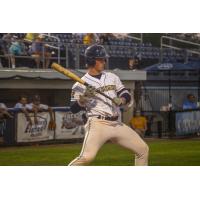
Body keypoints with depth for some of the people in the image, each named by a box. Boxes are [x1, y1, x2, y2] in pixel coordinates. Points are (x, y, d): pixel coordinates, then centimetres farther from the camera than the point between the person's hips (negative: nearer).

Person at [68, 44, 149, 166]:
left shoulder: (112, 77, 16)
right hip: (98, 124, -6)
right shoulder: (81, 84, 1)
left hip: (117, 124, 6)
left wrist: (121, 100, -11)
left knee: (143, 149, 7)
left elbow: (127, 96, 12)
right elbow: (74, 109, -2)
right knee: (87, 157, -27)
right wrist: (84, 97, -19)